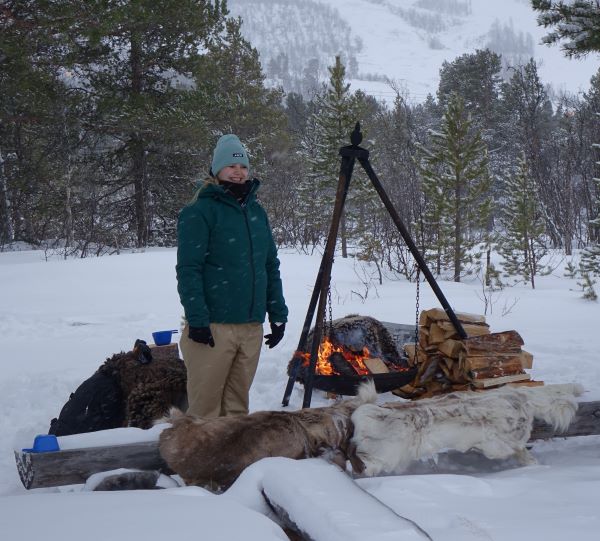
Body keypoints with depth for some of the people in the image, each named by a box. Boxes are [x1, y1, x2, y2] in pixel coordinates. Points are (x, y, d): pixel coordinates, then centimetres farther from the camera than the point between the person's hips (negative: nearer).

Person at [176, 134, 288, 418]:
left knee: (237, 404, 12)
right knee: (205, 407, -4)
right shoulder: (199, 211, -6)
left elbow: (271, 266, 18)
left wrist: (278, 314, 13)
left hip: (252, 327, 6)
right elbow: (188, 270, -12)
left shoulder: (256, 211, 15)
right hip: (213, 327, -6)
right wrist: (196, 319, -18)